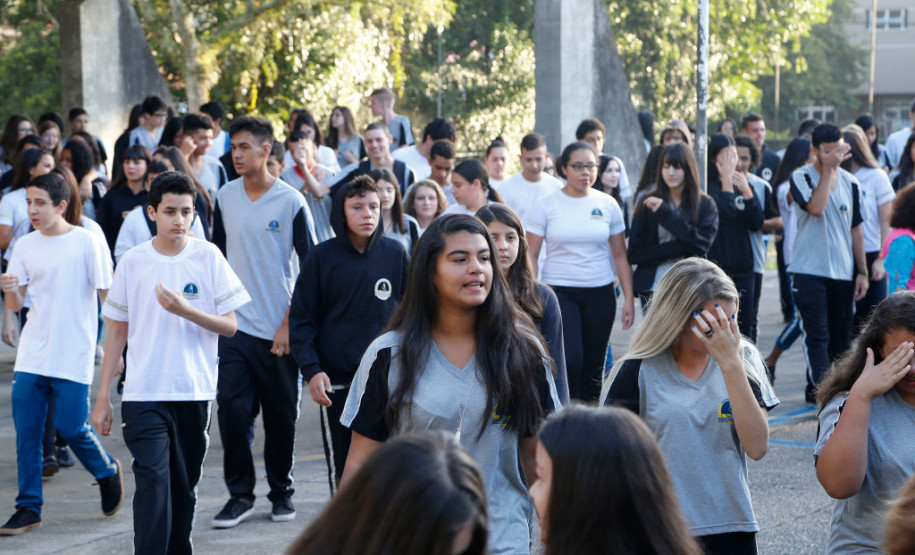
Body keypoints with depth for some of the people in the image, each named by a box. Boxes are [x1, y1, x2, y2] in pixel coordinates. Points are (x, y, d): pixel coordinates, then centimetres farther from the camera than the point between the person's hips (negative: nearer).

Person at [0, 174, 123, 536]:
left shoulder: (86, 242, -6)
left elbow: (108, 296, -3)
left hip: (73, 356, -4)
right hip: (32, 355, 4)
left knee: (71, 428, -4)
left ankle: (107, 472, 25)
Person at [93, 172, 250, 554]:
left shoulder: (208, 257, 0)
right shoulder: (133, 262, 2)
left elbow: (230, 326, -1)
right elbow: (117, 334, 7)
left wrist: (185, 310, -18)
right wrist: (102, 398, 5)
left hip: (195, 393, 1)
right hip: (143, 395, -1)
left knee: (184, 488, 11)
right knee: (152, 484, -12)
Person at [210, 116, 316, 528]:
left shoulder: (291, 202, -7)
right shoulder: (226, 197, 6)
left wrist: (290, 324, -9)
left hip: (278, 329, -3)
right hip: (235, 325, 3)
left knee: (281, 414, 5)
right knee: (231, 408, -7)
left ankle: (281, 491, 22)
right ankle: (240, 494, 4)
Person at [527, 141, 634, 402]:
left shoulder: (608, 205, 6)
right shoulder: (545, 206, -1)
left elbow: (620, 255, 9)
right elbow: (531, 256, 0)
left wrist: (629, 298, 3)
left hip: (600, 293, 3)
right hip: (559, 291, -3)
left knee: (594, 364, 6)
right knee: (570, 359, -17)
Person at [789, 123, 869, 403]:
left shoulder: (850, 182, 8)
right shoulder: (801, 177, -5)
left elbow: (856, 229, 12)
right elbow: (816, 207, -24)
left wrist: (862, 271, 9)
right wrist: (828, 170, -19)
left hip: (843, 272, 5)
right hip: (810, 271, -5)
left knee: (841, 335, 9)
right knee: (817, 334, -10)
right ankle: (819, 389, -10)